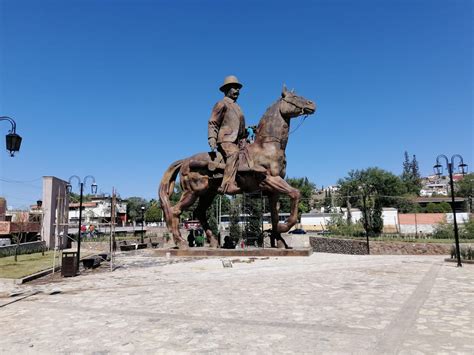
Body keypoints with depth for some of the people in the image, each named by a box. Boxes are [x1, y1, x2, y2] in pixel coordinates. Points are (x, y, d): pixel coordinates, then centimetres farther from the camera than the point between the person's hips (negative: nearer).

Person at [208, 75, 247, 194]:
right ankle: (227, 185, -48)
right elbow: (212, 123, -3)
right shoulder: (221, 104, 4)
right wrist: (212, 139, -16)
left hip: (237, 141, 10)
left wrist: (244, 141, 29)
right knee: (234, 154, -35)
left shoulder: (237, 107, 29)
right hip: (225, 140, -10)